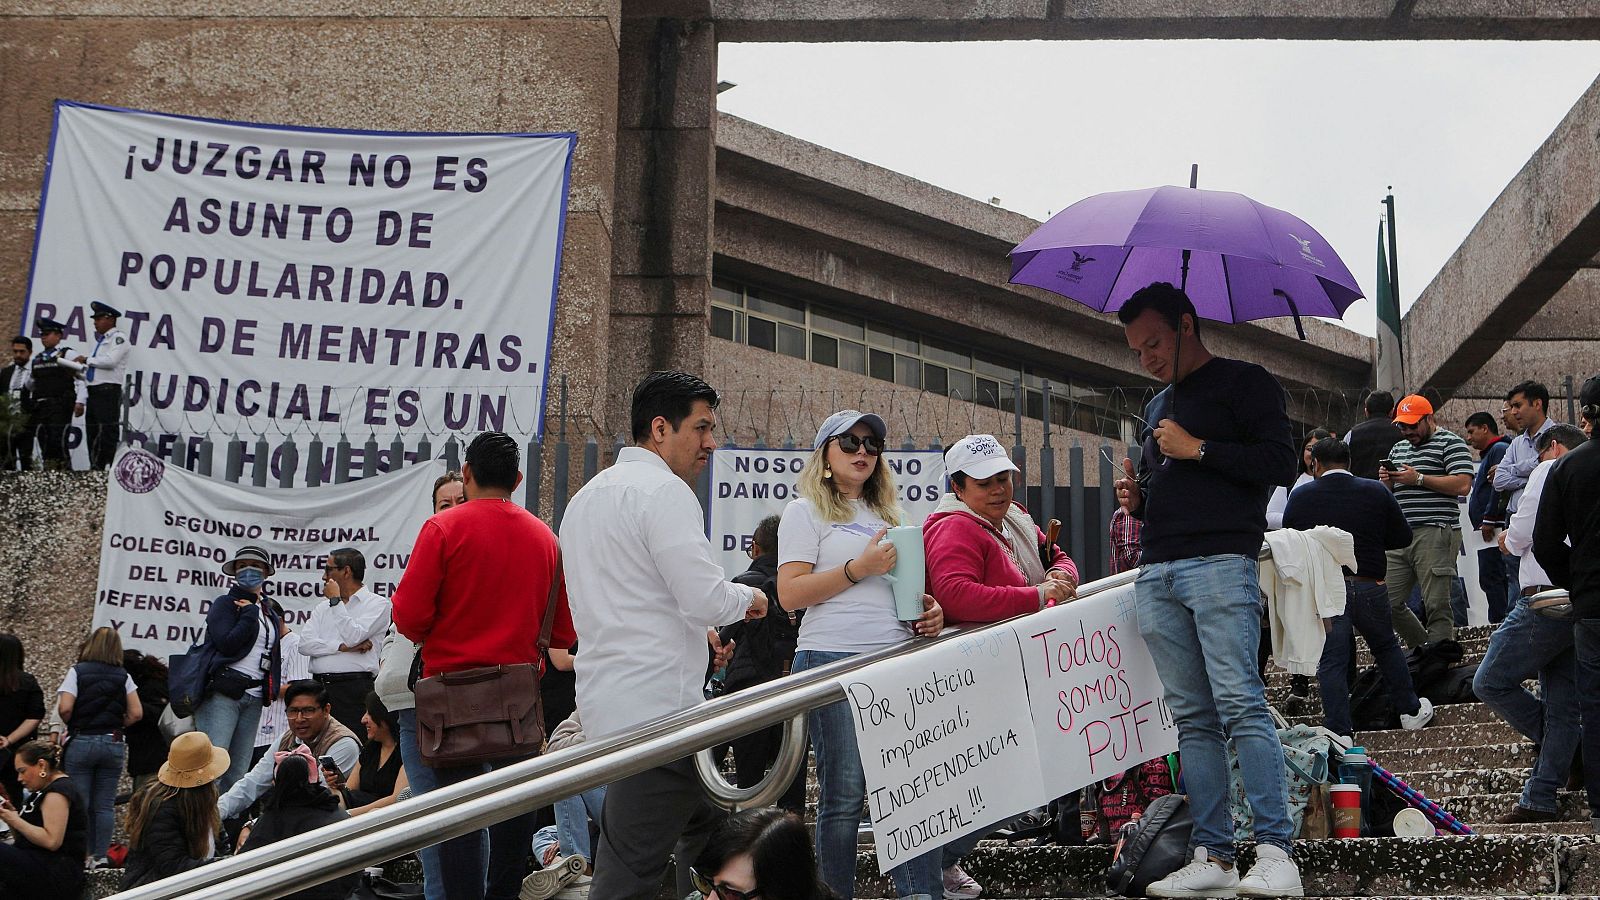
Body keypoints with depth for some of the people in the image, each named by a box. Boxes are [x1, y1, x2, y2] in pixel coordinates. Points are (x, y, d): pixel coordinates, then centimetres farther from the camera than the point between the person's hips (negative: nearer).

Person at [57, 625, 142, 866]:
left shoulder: (77, 672, -3)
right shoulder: (123, 676, 4)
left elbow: (65, 708, -13)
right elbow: (136, 713, -2)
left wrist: (72, 725, 7)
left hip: (81, 742, -2)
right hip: (113, 744, 2)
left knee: (79, 803, 2)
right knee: (105, 805, 6)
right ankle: (101, 855, 1)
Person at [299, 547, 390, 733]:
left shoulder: (377, 604, 4)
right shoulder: (322, 608, 21)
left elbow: (353, 637, -11)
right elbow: (305, 644, 7)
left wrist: (336, 600, -3)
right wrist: (343, 647, -6)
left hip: (354, 689, -5)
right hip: (319, 687, 5)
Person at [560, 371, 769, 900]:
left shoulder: (588, 496, 21)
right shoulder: (663, 490, -11)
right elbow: (707, 598, -18)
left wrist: (692, 631, 28)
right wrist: (749, 598, 3)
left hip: (608, 697, 10)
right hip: (656, 707, -10)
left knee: (706, 822, 21)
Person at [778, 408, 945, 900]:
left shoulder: (885, 513, 23)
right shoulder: (806, 511, 4)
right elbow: (791, 592, -7)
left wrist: (926, 606, 9)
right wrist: (861, 568, -13)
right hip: (834, 661, -6)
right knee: (844, 795, -3)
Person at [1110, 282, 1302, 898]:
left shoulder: (1244, 384, 4)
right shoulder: (1158, 407, 27)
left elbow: (1280, 465, -8)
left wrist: (1196, 449, -9)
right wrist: (1137, 498, 13)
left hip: (1219, 564, -7)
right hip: (1156, 575, 7)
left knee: (1239, 702, -16)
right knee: (1192, 718, 3)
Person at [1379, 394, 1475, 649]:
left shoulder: (1450, 443, 0)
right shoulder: (1398, 448, 23)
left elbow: (1463, 485, -13)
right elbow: (1386, 493, 30)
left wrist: (1418, 479, -13)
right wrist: (1386, 481, 5)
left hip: (1435, 534, -8)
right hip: (1400, 536, 8)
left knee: (1436, 605, -8)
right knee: (1388, 601, 5)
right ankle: (1422, 648, 20)